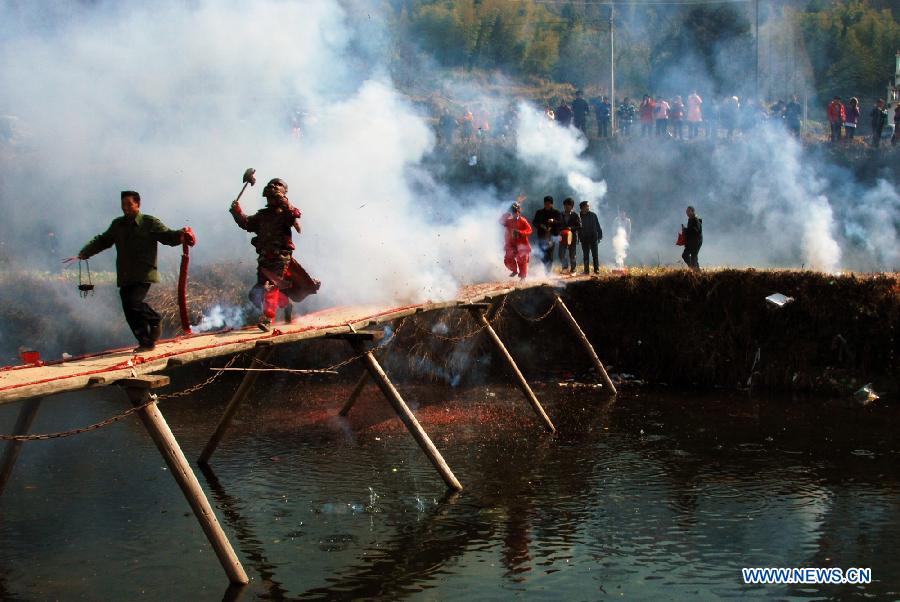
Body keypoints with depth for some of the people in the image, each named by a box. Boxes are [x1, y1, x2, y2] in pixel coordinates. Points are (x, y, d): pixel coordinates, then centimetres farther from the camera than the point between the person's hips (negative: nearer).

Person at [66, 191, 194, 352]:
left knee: (135, 303, -22)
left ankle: (155, 321, 6)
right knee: (129, 311, 1)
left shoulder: (150, 223, -1)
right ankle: (146, 343, 11)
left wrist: (180, 235, -30)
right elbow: (102, 241, 21)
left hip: (144, 275, -6)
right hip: (125, 277, 6)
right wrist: (82, 254, 13)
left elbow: (167, 236, -8)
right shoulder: (117, 225, 15)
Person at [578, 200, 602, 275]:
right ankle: (586, 270, 9)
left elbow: (598, 226, 6)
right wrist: (579, 237, 2)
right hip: (584, 239, 1)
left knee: (595, 255, -2)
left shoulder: (593, 215, 2)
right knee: (585, 255, 5)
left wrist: (600, 236, 1)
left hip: (593, 238, -1)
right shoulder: (579, 216, 1)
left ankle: (596, 269, 1)